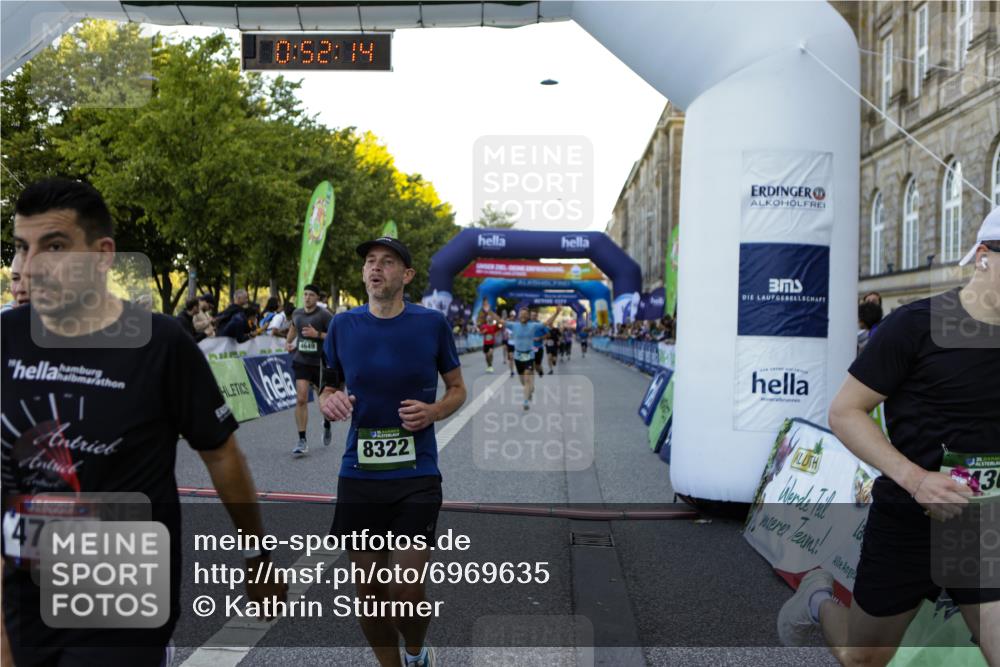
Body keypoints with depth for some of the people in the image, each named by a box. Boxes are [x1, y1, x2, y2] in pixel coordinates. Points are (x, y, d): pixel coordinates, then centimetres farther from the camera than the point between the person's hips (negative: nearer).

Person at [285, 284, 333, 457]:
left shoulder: (324, 315, -9)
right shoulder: (297, 313, 6)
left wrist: (317, 334, -22)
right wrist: (288, 341, 12)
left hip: (320, 362, -3)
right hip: (301, 361, 3)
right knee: (301, 400, -10)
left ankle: (326, 425, 45)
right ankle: (302, 441, -6)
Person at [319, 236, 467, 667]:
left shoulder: (432, 323, -2)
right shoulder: (343, 325, 3)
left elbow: (457, 389, 8)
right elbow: (328, 389, 14)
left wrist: (433, 411, -12)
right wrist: (330, 402, -10)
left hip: (416, 475, -2)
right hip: (359, 475, 2)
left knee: (406, 591, -4)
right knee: (369, 592, 9)